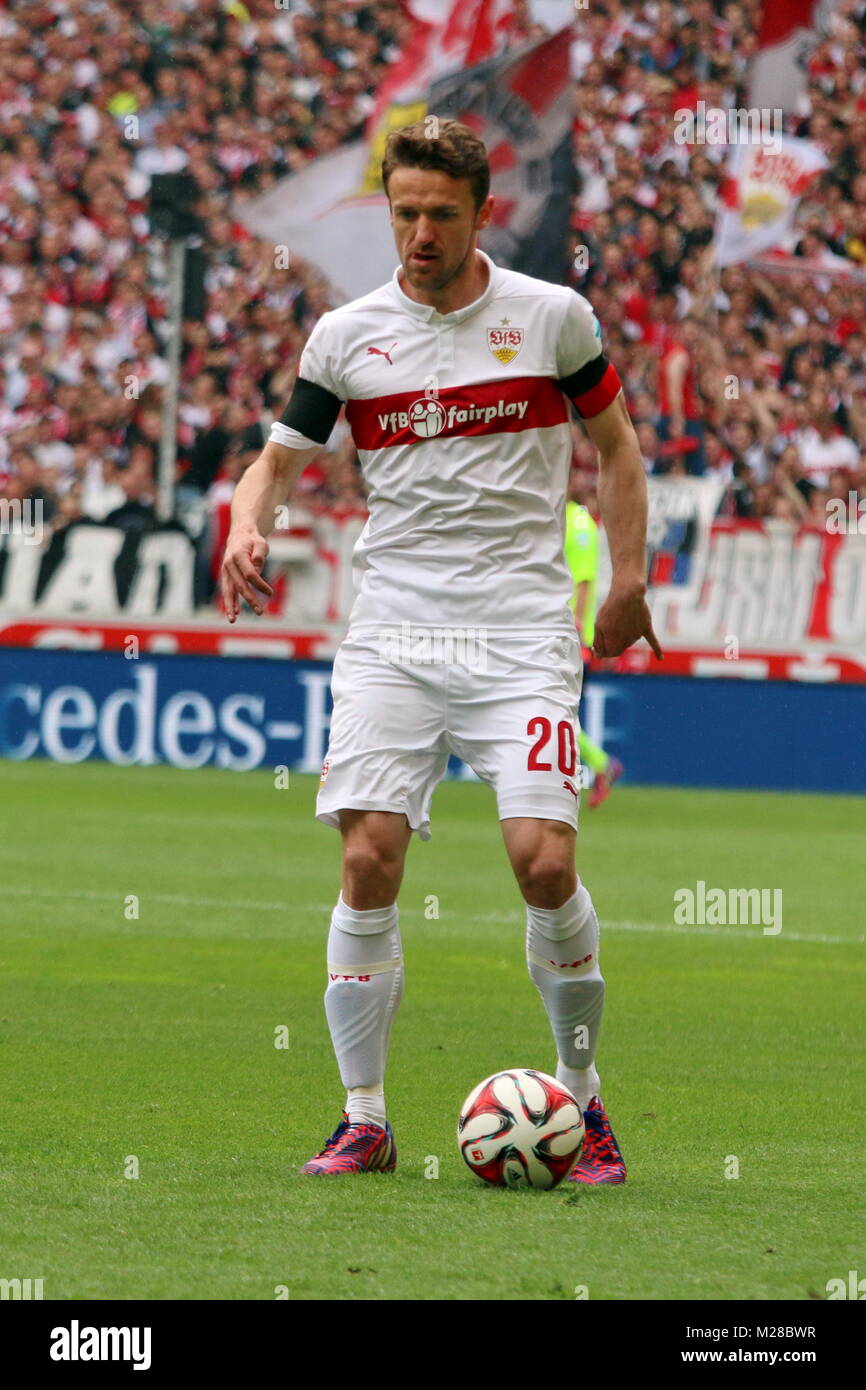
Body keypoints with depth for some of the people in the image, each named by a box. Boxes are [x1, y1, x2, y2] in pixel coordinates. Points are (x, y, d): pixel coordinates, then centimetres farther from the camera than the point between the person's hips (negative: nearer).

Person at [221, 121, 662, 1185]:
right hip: (392, 633, 1)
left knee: (543, 859, -14)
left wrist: (627, 582, 9)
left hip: (523, 633, -1)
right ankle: (364, 1119, -2)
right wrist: (247, 529, -12)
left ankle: (583, 1102, 4)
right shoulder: (346, 336, 6)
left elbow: (613, 441, 16)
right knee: (368, 857, -12)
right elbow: (278, 458, 10)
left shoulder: (553, 316, 4)